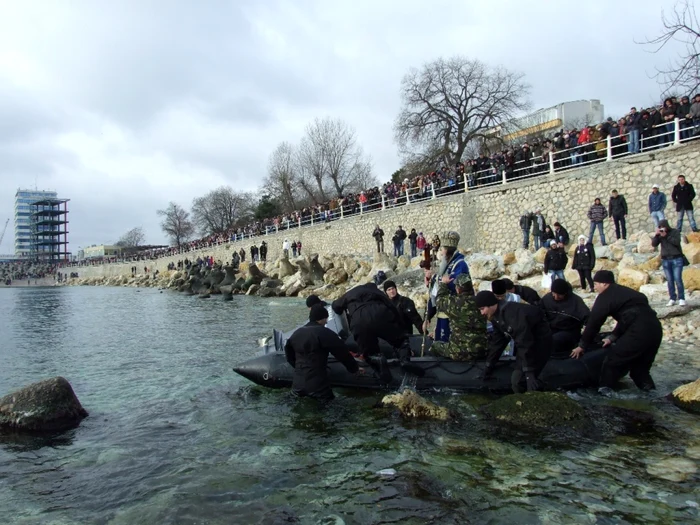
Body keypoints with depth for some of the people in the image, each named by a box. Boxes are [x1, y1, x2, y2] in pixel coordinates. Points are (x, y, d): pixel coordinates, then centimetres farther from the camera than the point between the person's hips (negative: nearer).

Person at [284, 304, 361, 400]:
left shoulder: (296, 333, 12)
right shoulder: (324, 333, -10)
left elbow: (290, 356, 23)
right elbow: (342, 352, -6)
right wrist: (355, 368, 7)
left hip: (298, 385, 6)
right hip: (317, 385, -6)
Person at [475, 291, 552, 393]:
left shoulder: (512, 313, -29)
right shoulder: (496, 317, 1)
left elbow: (524, 343, -31)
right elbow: (497, 342, 11)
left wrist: (529, 373, -29)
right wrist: (489, 366, 14)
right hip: (528, 342, 9)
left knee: (518, 381, -17)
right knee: (516, 380, 8)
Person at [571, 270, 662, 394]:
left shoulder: (605, 296, 2)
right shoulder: (625, 292, 27)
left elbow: (593, 322, 3)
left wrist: (582, 345, 11)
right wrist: (613, 337, 27)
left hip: (638, 331, -8)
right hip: (655, 328, 9)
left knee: (614, 359, 4)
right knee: (640, 363, 23)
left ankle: (605, 388, 6)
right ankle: (648, 388, 25)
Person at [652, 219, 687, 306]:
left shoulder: (675, 232, 1)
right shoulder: (659, 235, 8)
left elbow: (677, 242, -14)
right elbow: (654, 244, -2)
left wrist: (666, 236, -18)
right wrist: (656, 235, -14)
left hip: (676, 258, -3)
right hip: (665, 260, 3)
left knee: (677, 279, -9)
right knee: (669, 280, 2)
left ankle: (681, 298, -4)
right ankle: (672, 299, 4)